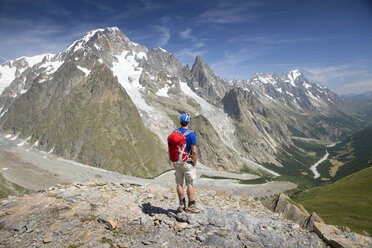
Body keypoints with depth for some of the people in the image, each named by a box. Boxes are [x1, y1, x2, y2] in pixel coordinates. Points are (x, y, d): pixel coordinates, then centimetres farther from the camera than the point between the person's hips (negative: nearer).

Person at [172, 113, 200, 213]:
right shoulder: (191, 134, -15)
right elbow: (194, 151, -18)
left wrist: (174, 161, 15)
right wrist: (194, 164, -7)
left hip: (176, 163, 5)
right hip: (187, 163, -5)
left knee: (179, 184, 12)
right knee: (190, 185, 5)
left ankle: (182, 205, 21)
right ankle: (191, 206, 13)